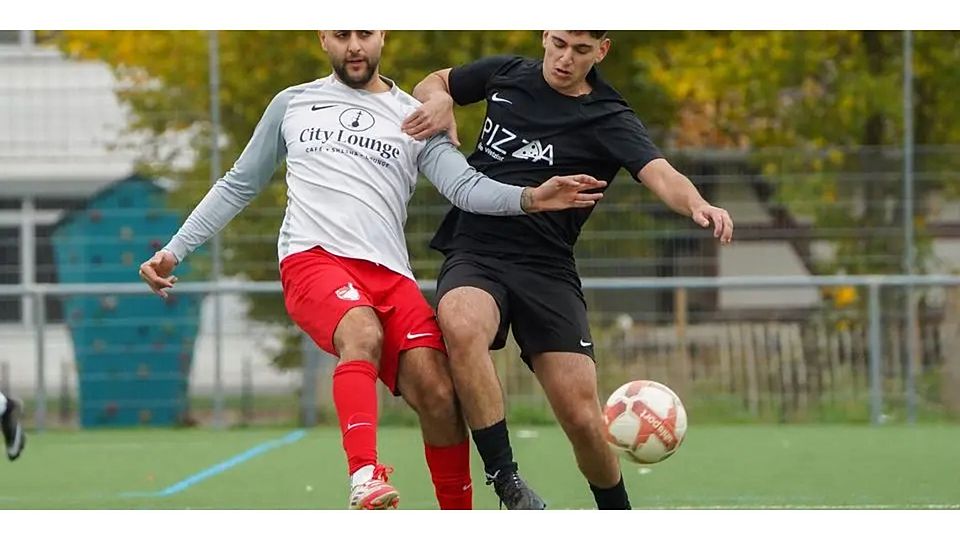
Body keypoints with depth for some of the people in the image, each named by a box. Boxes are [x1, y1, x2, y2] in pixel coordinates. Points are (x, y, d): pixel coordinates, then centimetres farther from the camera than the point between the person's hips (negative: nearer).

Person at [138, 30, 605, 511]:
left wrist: (527, 198, -18)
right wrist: (174, 251, 22)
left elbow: (464, 186, 2)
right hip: (312, 257, -2)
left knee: (437, 394, -16)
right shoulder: (292, 105, 21)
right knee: (363, 332, -36)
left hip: (389, 273, 2)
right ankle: (365, 480, -50)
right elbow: (238, 186, 28)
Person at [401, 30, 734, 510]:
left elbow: (659, 174, -18)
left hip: (546, 269, -1)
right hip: (473, 254, 1)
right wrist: (439, 102, 3)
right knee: (461, 325, -36)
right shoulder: (506, 75, 10)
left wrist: (696, 205, -40)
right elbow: (433, 83, 28)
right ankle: (506, 484, -32)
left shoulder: (608, 121, 0)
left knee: (582, 418, -11)